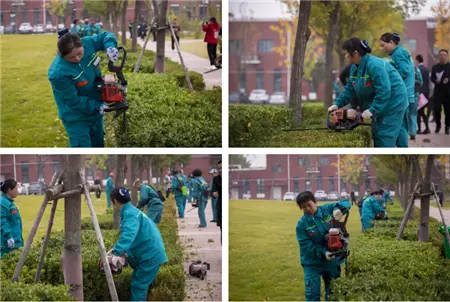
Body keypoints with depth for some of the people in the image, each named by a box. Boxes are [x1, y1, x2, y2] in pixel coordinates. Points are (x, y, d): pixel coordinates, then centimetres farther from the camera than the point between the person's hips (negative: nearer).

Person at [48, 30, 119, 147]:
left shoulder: (87, 43, -18)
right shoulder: (58, 73, -35)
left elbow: (106, 36, 0)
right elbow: (74, 100, -25)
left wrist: (110, 46, -22)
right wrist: (97, 106, -25)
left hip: (95, 111, 7)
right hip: (76, 119, -7)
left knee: (98, 145, 24)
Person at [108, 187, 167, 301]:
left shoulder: (129, 213, -18)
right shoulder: (131, 211, 14)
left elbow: (128, 234, -36)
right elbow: (128, 234, 27)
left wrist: (117, 253, -45)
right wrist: (115, 249, 21)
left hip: (150, 254, -10)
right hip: (149, 253, 10)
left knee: (138, 285, -6)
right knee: (139, 284, 17)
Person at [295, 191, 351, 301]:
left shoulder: (327, 209, -5)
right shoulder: (302, 224, -11)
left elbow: (346, 204, -4)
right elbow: (306, 245, -16)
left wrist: (338, 209, -28)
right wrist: (323, 253, -29)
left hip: (332, 260, 3)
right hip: (313, 263, -3)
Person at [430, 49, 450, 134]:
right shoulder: (435, 67, 12)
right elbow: (432, 78, 10)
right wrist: (436, 80, -11)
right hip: (438, 92, 1)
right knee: (437, 109, -5)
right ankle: (438, 126, 10)